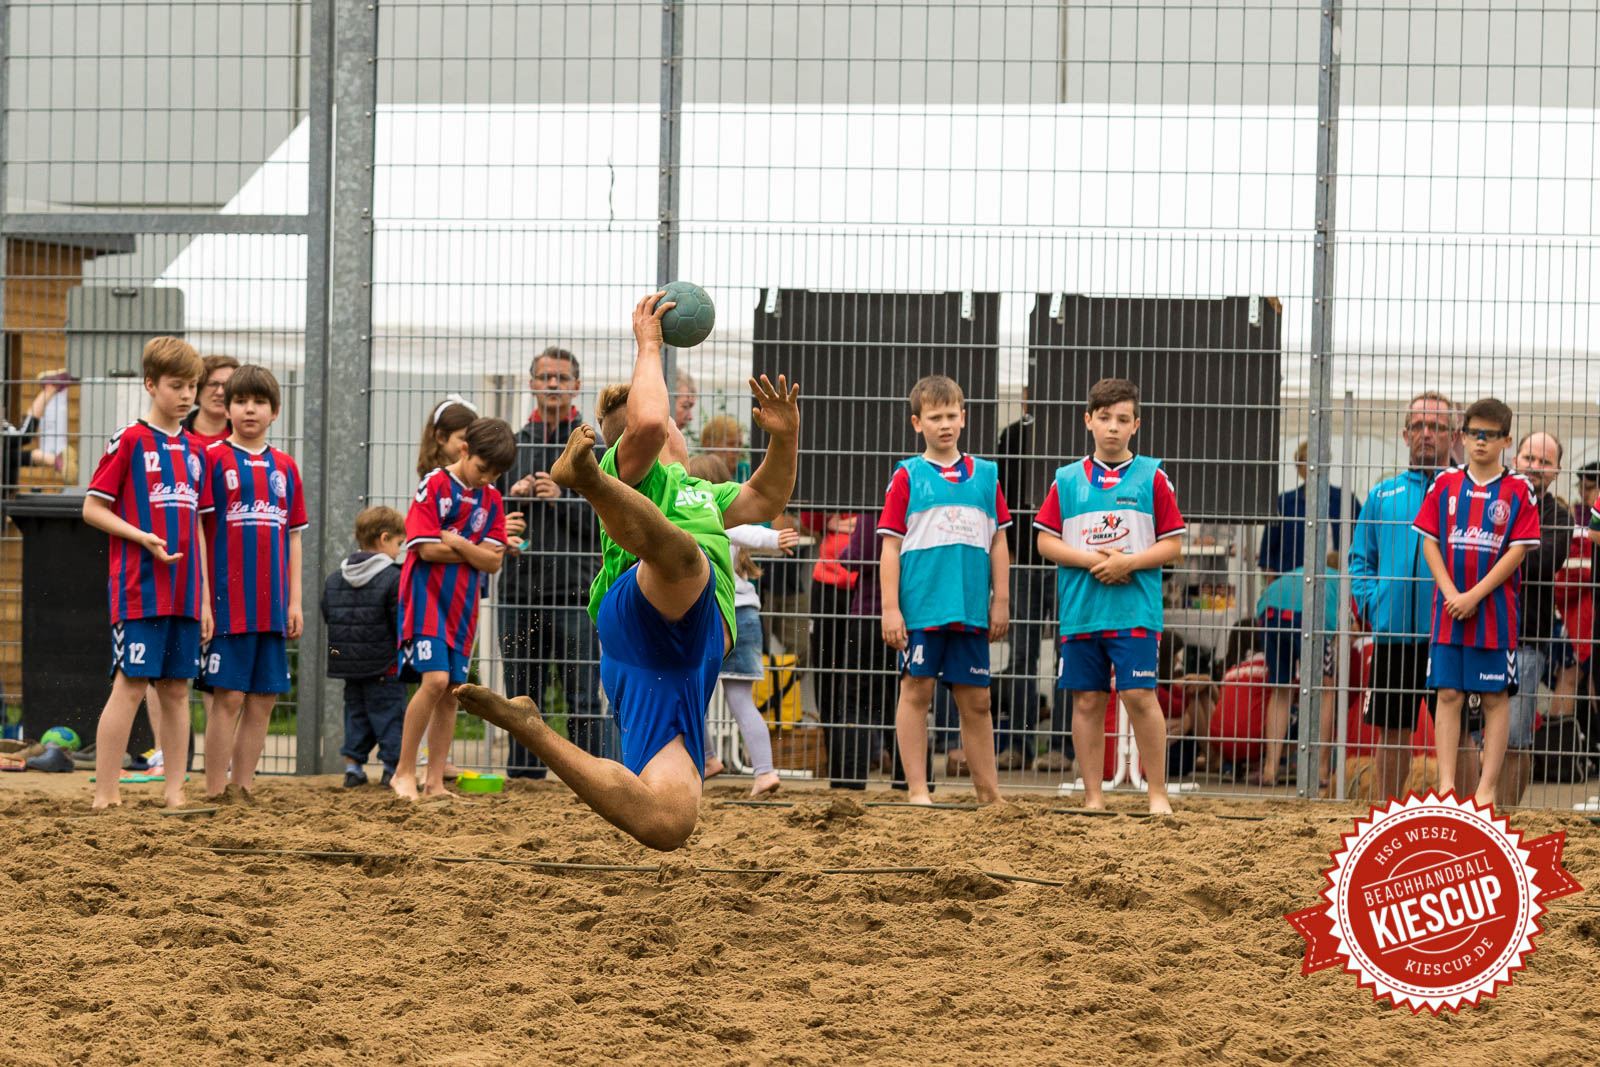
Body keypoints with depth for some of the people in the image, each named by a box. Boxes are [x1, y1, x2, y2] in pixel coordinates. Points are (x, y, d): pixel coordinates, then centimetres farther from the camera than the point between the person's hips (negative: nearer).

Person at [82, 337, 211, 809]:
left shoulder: (194, 451, 14)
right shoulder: (129, 441, -4)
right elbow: (92, 508, -4)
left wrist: (205, 597, 15)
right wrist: (145, 538, -16)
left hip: (184, 591, 6)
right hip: (139, 589, -6)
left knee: (176, 688, 7)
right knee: (131, 684, -8)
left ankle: (175, 790, 11)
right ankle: (105, 794, -7)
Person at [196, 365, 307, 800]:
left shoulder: (285, 467, 13)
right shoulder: (214, 458, -1)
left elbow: (293, 537, 16)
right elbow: (197, 530, -3)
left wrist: (294, 602, 10)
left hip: (272, 605, 5)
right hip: (228, 601, -5)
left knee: (263, 700, 5)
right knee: (228, 697, -6)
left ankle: (244, 789, 11)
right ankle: (216, 793, -2)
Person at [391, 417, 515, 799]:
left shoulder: (491, 500, 10)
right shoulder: (433, 486, -6)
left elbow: (493, 562, 1)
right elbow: (428, 550, -13)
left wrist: (456, 542, -13)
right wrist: (476, 551, -5)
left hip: (463, 607, 6)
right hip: (427, 599, -6)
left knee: (452, 692, 4)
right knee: (436, 680, -19)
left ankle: (435, 783, 9)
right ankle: (404, 772, -9)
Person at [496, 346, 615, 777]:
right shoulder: (512, 444, 13)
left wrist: (561, 498, -13)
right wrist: (512, 496, -4)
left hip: (575, 593, -4)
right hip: (519, 592, 4)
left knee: (585, 701, -6)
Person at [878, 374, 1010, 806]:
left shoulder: (986, 475, 11)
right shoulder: (907, 476, 3)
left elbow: (998, 543, 14)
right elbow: (890, 546, 0)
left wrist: (1000, 602, 8)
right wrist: (890, 608, -6)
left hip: (971, 609, 3)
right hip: (921, 607, -3)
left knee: (975, 700, 6)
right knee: (917, 690, -2)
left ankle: (989, 792, 13)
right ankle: (917, 791, 3)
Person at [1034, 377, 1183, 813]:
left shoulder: (1152, 478, 4)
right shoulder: (1067, 480, 9)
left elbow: (1171, 545, 3)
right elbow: (1046, 541, 6)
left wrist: (1128, 562, -12)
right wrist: (1091, 559, -8)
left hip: (1135, 610, -2)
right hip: (1080, 610, 2)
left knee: (1139, 695, -10)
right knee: (1087, 701, 4)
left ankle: (1157, 792, 0)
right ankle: (1093, 797, 10)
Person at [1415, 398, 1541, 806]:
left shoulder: (1518, 490, 0)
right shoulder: (1445, 484, 7)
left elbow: (1518, 551, -5)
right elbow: (1430, 543, 5)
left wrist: (1474, 596, -12)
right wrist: (1450, 594, -8)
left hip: (1496, 612, -2)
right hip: (1449, 612, 2)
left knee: (1496, 698, 0)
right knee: (1448, 694, 0)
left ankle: (1486, 788, 4)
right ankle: (1446, 784, 2)